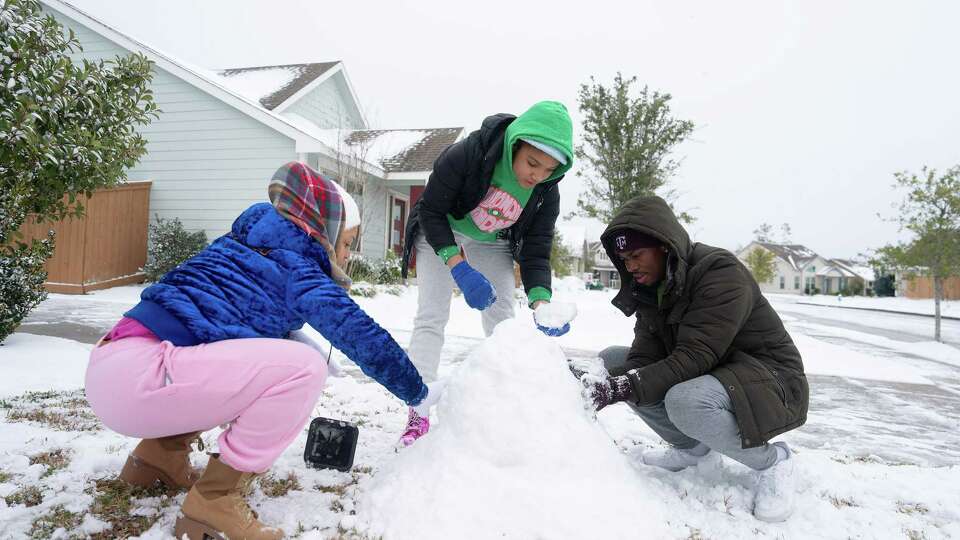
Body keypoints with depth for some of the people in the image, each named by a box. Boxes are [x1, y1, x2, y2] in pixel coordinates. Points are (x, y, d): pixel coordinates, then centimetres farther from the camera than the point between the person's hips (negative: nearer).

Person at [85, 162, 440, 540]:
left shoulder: (252, 248, 18)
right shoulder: (295, 268, -8)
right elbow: (362, 336, -10)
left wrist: (303, 346, 19)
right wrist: (419, 394, 2)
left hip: (117, 357, 10)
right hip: (135, 375, -10)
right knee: (303, 369, -19)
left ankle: (161, 452, 21)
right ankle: (215, 501, -9)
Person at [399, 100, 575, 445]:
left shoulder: (547, 194, -21)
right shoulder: (466, 155, -34)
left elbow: (536, 253, -17)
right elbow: (431, 212, -24)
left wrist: (541, 301, -36)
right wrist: (460, 268, -34)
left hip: (492, 245, 3)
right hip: (442, 235, -3)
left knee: (503, 322, -4)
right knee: (431, 318, -12)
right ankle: (418, 418, -7)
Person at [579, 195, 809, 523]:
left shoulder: (721, 273, -23)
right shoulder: (652, 286, 1)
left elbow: (693, 358, -32)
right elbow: (644, 358, -8)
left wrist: (622, 387, -40)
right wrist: (604, 382, -28)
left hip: (770, 382, -8)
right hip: (707, 371, 8)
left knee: (684, 402, -38)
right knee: (610, 360, -2)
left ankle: (773, 460, -7)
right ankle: (691, 446, 10)